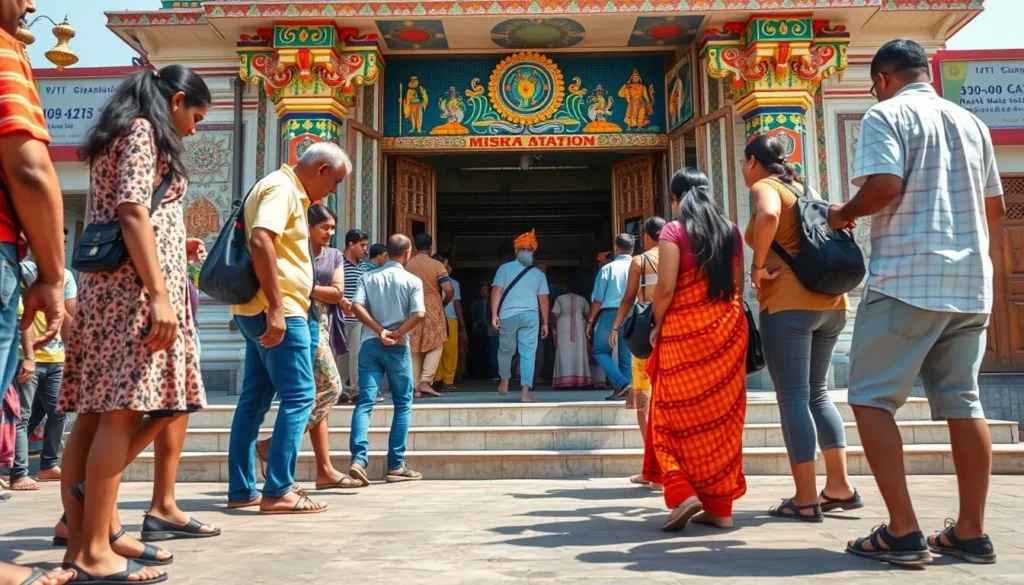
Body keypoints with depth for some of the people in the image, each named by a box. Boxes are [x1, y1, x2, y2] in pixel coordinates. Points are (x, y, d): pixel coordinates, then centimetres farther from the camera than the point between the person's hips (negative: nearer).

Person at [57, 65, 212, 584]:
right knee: (121, 411, -11)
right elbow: (133, 212, -16)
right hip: (133, 285, -10)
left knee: (96, 412, 5)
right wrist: (159, 293, -21)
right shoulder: (143, 132, -3)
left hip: (109, 283, 10)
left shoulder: (118, 135, 26)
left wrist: (171, 247, 31)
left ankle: (82, 539, 9)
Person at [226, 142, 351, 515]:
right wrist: (276, 308, -28)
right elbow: (260, 242, -25)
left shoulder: (289, 192, 21)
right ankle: (278, 492, -5)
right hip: (277, 312, -10)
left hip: (263, 313, 10)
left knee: (255, 399, 11)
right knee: (299, 397, -8)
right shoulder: (282, 188, -10)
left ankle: (241, 490, 17)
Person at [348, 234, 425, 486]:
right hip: (398, 347, -2)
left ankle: (359, 459, -19)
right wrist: (396, 334, -7)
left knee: (365, 402, -1)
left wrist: (380, 331, -7)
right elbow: (419, 314, -12)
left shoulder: (368, 277, 8)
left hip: (370, 344, 2)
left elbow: (357, 307, -6)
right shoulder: (413, 281, 1)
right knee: (403, 405, 9)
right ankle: (396, 465, 9)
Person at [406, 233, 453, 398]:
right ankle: (425, 382, -5)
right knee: (435, 347, 8)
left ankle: (415, 386, 8)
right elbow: (449, 290, -13)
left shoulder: (406, 266, 2)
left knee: (414, 350, 8)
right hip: (432, 310, -3)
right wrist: (444, 303, 5)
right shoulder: (437, 265, -6)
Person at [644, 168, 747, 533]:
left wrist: (657, 324, 1)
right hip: (727, 326, 5)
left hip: (685, 330, -5)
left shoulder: (674, 231, -6)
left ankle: (684, 493, -8)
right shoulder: (730, 230, 10)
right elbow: (738, 284, 10)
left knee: (677, 414, 6)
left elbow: (666, 287, -13)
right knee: (722, 415, 8)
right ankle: (720, 506, 12)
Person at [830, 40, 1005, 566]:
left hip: (907, 280, -7)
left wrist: (845, 214, 1)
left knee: (872, 398, -2)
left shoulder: (886, 115, -2)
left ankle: (903, 532, -5)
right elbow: (995, 207, 22)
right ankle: (971, 533, 13)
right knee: (961, 402, 10)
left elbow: (884, 186, -17)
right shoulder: (971, 122, 18)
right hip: (969, 281, 7)